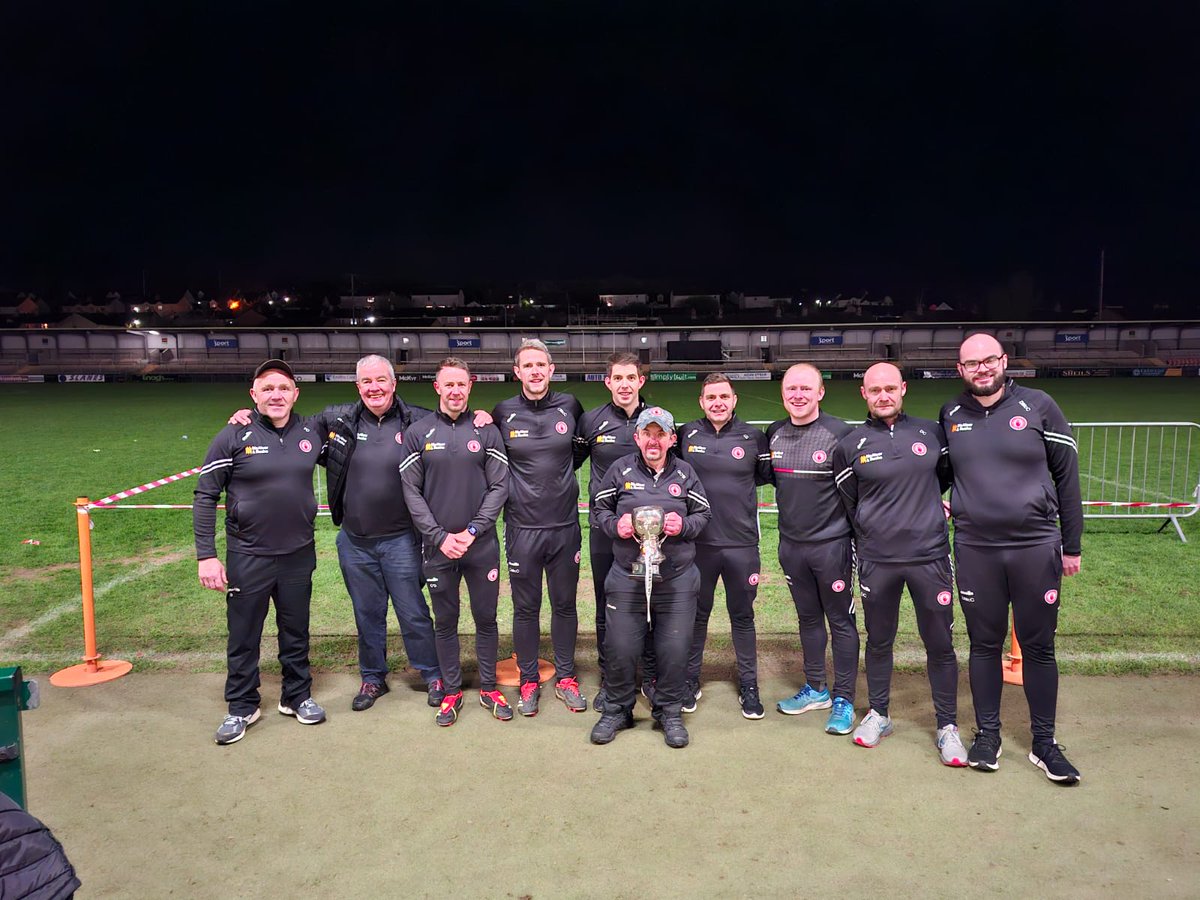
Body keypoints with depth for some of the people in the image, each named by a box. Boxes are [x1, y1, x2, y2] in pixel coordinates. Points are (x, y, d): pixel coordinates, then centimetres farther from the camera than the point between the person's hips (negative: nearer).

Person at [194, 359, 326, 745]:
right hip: (248, 557, -3)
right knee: (243, 637, 10)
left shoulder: (311, 434, -1)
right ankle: (242, 707, 27)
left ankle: (298, 696, 34)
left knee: (296, 633, 16)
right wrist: (206, 556, -12)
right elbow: (205, 496, -7)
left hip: (299, 554, 3)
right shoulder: (234, 436, -9)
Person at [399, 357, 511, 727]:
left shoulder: (486, 431, 2)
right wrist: (440, 536, -9)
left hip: (482, 544, 0)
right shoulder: (419, 432, 2)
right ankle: (451, 692, 23)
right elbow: (411, 491, -1)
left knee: (486, 618, 9)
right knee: (445, 622, 10)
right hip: (438, 545, 0)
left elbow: (499, 487, -1)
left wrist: (472, 531, -10)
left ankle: (488, 688, 24)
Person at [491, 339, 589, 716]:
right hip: (522, 528, -1)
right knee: (525, 608, 8)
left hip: (565, 526, 1)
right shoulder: (503, 413, -2)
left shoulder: (569, 406, 1)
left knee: (565, 604, 12)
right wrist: (513, 484, 1)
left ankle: (566, 678, 27)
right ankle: (529, 682, 24)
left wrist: (563, 471, 8)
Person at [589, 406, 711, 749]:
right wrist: (615, 525, -9)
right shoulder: (621, 470, 3)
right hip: (626, 577, 0)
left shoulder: (685, 473, 6)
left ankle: (669, 712, 25)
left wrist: (684, 525, -9)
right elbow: (598, 511, 10)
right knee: (620, 648, 3)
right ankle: (617, 710, 25)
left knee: (674, 649, 4)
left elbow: (704, 514, 11)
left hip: (677, 580, 1)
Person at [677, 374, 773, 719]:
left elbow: (767, 475, 11)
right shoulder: (686, 435, 0)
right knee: (696, 613, 12)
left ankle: (749, 684, 25)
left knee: (742, 616, 11)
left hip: (741, 544, 0)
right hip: (698, 542, 0)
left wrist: (737, 482, -5)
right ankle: (690, 680, 27)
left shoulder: (753, 437, 0)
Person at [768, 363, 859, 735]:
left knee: (841, 621, 5)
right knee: (808, 617, 16)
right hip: (791, 544, 5)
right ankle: (815, 689, 30)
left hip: (832, 544, -5)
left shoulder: (840, 432, -11)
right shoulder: (774, 434, 4)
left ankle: (843, 700, 16)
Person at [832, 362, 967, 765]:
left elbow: (948, 476, 19)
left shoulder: (932, 433, 2)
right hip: (876, 561, 0)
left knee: (940, 645, 6)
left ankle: (947, 726, 21)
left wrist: (922, 504, 14)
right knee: (879, 641, 13)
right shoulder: (850, 445, 0)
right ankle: (878, 714, 31)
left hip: (930, 556, 0)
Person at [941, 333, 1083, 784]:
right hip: (975, 550, 1)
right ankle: (987, 733, 24)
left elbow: (1067, 476, 1)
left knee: (1039, 646, 8)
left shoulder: (1038, 406, -2)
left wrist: (1071, 545, 0)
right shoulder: (950, 415, 4)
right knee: (984, 643, 10)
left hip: (1036, 546, -1)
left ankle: (1044, 742, 21)